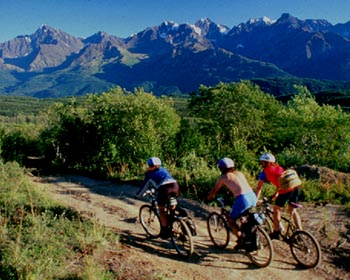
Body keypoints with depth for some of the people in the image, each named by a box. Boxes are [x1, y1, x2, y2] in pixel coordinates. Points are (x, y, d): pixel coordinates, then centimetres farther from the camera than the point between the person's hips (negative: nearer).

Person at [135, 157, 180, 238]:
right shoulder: (163, 170, 33)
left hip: (165, 189, -5)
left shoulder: (150, 174, 19)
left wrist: (137, 195, 41)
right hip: (176, 187, 5)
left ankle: (165, 231, 11)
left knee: (161, 209, 14)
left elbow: (144, 187, 25)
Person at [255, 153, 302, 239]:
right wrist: (276, 193, 46)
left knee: (276, 209, 14)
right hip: (296, 186, 6)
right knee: (292, 210, 23)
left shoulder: (265, 171, 10)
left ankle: (276, 233, 19)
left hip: (286, 189, -6)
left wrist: (256, 199, 17)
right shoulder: (279, 167, 27)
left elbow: (259, 187, 9)